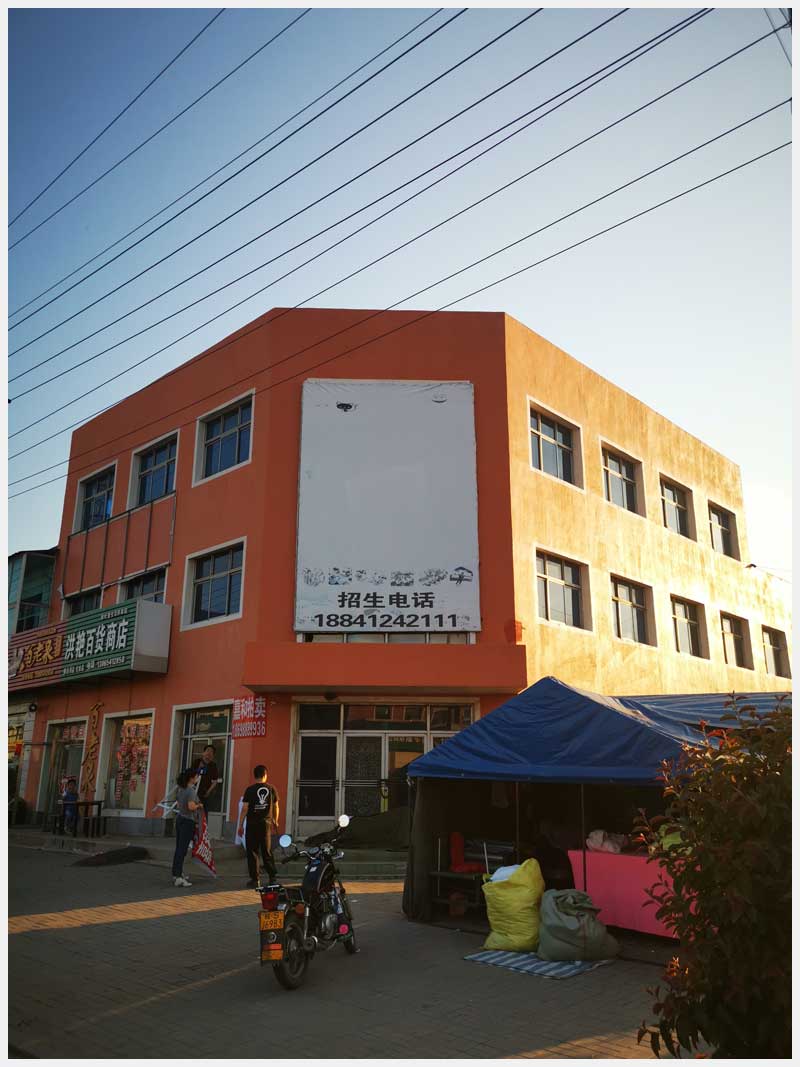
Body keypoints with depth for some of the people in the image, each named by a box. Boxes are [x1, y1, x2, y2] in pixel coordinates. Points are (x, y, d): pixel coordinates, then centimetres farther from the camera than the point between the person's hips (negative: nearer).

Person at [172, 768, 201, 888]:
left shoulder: (181, 789, 9)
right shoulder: (191, 790, -17)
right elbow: (191, 806, -28)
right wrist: (199, 805, -9)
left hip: (179, 818, 8)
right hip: (188, 821, -8)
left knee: (179, 849, 14)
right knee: (182, 850, -6)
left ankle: (176, 874, 22)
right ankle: (178, 877, -5)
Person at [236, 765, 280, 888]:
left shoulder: (250, 790, -6)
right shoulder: (271, 789, 2)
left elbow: (244, 808, -8)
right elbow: (276, 807, 9)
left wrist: (240, 825, -2)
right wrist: (275, 821, 24)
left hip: (253, 824, -3)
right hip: (267, 824, 3)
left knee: (253, 852, 5)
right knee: (267, 852, 14)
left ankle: (255, 879, 4)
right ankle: (273, 876, 12)